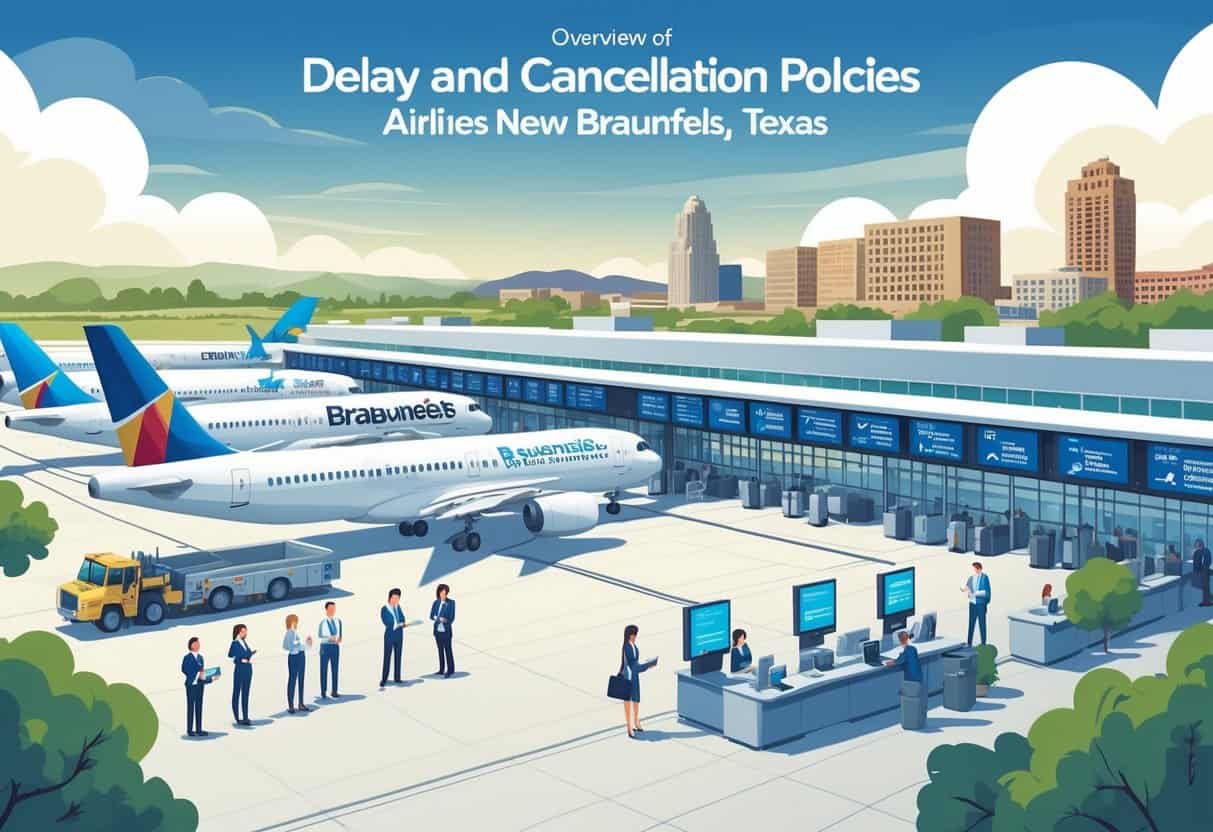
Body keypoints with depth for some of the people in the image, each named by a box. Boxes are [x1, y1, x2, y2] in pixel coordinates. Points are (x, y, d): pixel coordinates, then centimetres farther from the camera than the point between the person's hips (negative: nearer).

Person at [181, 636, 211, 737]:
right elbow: (184, 670, -13)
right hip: (191, 684, -6)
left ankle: (199, 729, 11)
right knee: (191, 707, -2)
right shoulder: (187, 657, -5)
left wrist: (203, 676, -3)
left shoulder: (200, 657, 16)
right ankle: (190, 730, 4)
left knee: (199, 707, 7)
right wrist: (196, 675, -18)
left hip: (200, 684, 6)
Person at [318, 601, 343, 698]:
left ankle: (334, 691, 12)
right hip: (325, 646, -3)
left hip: (335, 646, 3)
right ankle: (323, 691, 13)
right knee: (324, 669, 4)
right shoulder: (323, 622, -7)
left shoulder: (338, 621, 6)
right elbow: (319, 635, -8)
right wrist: (329, 637, -21)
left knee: (335, 669, 5)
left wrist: (339, 639, -9)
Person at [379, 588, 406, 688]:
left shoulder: (398, 607, 4)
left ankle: (397, 678, 21)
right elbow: (388, 624, -18)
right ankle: (383, 681, -9)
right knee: (387, 658, -8)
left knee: (398, 657, 11)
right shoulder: (384, 609, -12)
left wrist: (396, 624, -18)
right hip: (389, 636, -6)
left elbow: (402, 619, 1)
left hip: (399, 635, 6)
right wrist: (399, 624, -13)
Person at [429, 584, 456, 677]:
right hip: (437, 630, 4)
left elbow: (452, 618, -5)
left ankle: (449, 671, 2)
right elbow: (431, 616, 2)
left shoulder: (451, 603, -5)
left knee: (448, 650, -2)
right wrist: (439, 619, -14)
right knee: (440, 650, 11)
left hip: (446, 631, -4)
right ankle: (442, 670, 19)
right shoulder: (436, 602, 5)